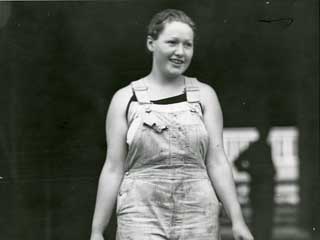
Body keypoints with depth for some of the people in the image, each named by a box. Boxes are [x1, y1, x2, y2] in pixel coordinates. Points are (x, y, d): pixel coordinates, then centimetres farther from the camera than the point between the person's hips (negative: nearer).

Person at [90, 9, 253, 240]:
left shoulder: (204, 95, 9)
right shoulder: (126, 99, 5)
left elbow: (217, 162, 5)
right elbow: (113, 169, 4)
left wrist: (237, 219, -3)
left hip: (198, 217, 2)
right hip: (141, 215, -2)